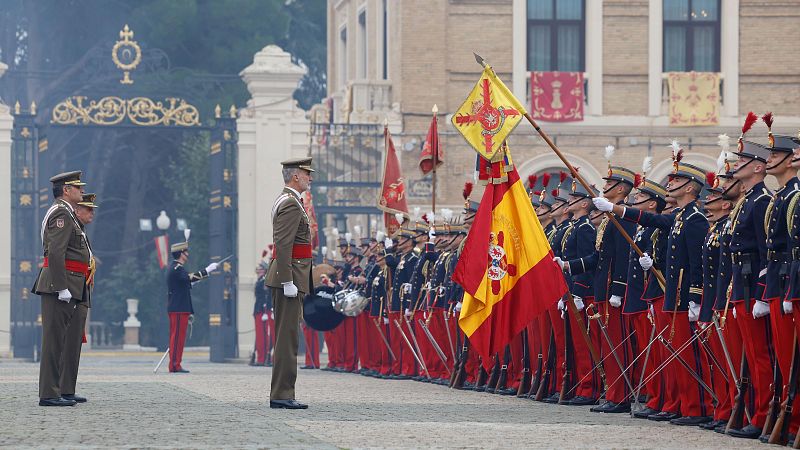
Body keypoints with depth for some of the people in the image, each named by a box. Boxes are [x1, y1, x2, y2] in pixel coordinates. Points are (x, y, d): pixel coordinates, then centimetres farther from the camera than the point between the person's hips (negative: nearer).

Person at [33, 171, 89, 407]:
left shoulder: (67, 214, 23)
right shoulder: (61, 213, -10)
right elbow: (55, 252, -19)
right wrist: (62, 287, -23)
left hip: (63, 286, 11)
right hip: (61, 283, -11)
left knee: (57, 339, 12)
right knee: (55, 338, -10)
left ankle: (54, 390, 15)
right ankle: (49, 394, -11)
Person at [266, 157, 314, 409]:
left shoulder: (286, 201, 19)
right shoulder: (291, 204, -14)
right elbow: (283, 245, -21)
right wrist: (288, 282, -23)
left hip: (287, 278, 11)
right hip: (290, 276, -11)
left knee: (285, 338, 11)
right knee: (287, 337, -10)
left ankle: (281, 395, 14)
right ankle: (282, 395, -10)